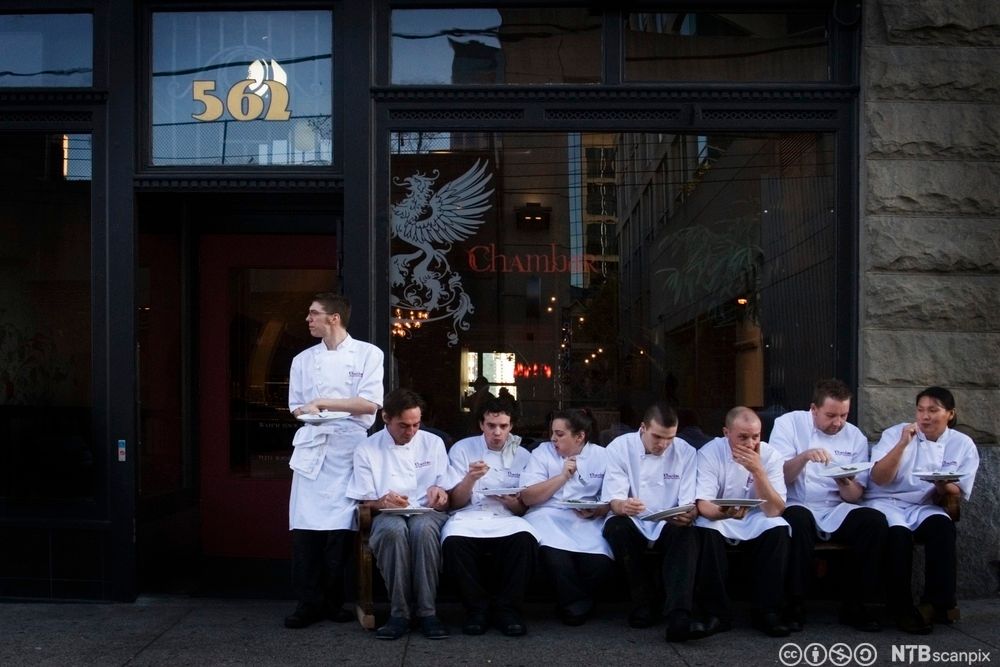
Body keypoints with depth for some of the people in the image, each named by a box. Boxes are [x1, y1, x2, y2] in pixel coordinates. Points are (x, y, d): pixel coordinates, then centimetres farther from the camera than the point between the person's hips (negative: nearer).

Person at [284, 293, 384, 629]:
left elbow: (371, 403, -7)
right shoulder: (303, 360, 15)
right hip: (311, 448, 3)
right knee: (305, 525, -5)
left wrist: (322, 403, -8)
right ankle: (309, 602, 2)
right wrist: (308, 412, -7)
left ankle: (332, 600, 12)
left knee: (341, 526, -1)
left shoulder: (367, 354, 3)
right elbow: (296, 406, 17)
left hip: (349, 450, -3)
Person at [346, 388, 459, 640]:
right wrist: (382, 502, -15)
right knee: (393, 529, -39)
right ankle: (399, 613, -28)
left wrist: (441, 494, -9)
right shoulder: (367, 450, 7)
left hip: (427, 514, 1)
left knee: (422, 528, -38)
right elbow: (366, 502, 7)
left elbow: (446, 499, 15)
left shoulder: (433, 443, 12)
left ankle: (427, 611, -29)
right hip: (388, 515, 0)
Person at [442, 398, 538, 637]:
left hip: (507, 519, 1)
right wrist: (470, 478, -14)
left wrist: (512, 503, -10)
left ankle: (508, 609, -18)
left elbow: (525, 508, 14)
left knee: (525, 539, -34)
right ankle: (477, 609, -16)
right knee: (454, 541, -35)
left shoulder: (523, 456, 13)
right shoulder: (462, 449, 9)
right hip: (469, 516, -1)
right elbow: (455, 502, 6)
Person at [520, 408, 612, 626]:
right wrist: (563, 476, -7)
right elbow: (527, 497, -2)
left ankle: (571, 603, -2)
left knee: (600, 560, -31)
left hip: (589, 521, 1)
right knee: (554, 550, -36)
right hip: (549, 516, -1)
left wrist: (595, 511, -15)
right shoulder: (543, 452, 9)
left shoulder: (602, 456, 10)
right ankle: (577, 602, -11)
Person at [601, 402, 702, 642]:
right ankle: (643, 603, -20)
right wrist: (622, 506, -38)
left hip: (669, 527, 1)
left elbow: (691, 503, -7)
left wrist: (688, 514, -33)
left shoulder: (686, 452, -1)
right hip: (633, 524, 0)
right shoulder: (619, 447, -5)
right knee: (615, 527, -34)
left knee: (687, 534, -32)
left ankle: (678, 617, -46)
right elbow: (613, 500, -12)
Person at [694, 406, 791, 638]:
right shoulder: (709, 453, -16)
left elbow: (775, 510, -21)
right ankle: (717, 613, -21)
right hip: (719, 518, -1)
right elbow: (703, 504, -22)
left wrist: (757, 471, -33)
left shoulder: (770, 455, -13)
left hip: (756, 521, 2)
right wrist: (723, 512, -46)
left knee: (779, 529, -28)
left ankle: (768, 612, -17)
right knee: (705, 531, -33)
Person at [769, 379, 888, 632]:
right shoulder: (789, 424, 0)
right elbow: (780, 477, -6)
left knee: (876, 521, -25)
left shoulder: (855, 437, 9)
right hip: (797, 506, -3)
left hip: (837, 511, 3)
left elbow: (855, 496, 6)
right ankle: (794, 606, -24)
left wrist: (846, 486, -18)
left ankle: (857, 606, -12)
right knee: (798, 518, -37)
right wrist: (804, 456, -23)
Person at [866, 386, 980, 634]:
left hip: (925, 507, 2)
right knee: (899, 533, -35)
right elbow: (878, 478, -12)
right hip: (886, 503, -2)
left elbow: (956, 493, 5)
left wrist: (943, 487, -19)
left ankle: (938, 603, -27)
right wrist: (903, 444, -21)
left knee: (942, 526, -32)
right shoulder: (895, 433, -1)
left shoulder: (963, 445, 5)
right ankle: (903, 609, -24)